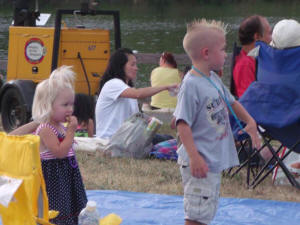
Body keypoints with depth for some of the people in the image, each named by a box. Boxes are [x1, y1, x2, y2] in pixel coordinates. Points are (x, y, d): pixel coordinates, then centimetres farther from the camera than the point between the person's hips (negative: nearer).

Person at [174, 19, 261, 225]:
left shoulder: (214, 79, 9)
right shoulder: (191, 85, -20)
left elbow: (231, 101, 27)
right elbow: (182, 124, -23)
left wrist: (250, 121, 19)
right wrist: (194, 157, -28)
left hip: (215, 160, 10)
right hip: (199, 163, -10)